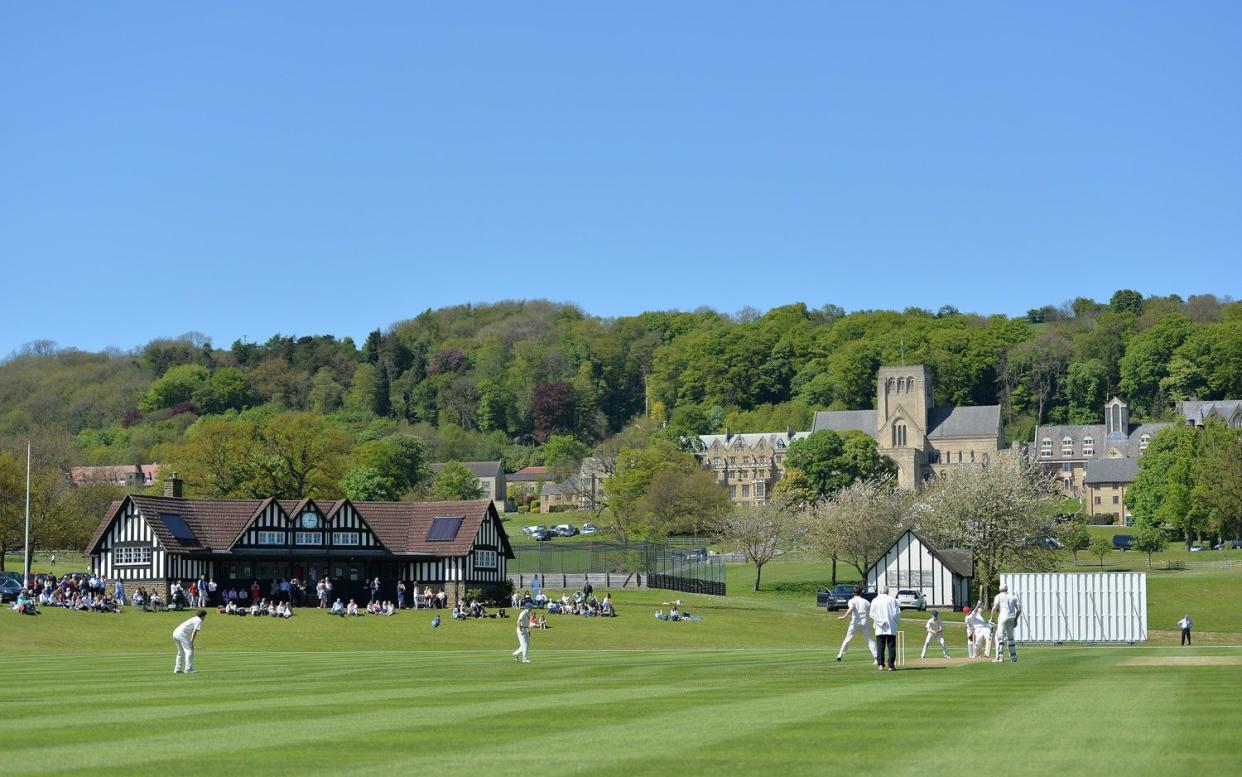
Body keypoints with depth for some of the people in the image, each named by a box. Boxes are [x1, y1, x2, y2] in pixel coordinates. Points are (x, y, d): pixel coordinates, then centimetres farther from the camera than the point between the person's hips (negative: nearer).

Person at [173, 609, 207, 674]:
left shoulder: (194, 619, 26)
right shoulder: (199, 620, 0)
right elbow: (194, 631, -12)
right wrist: (191, 643, -15)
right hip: (182, 634, -9)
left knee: (181, 652, 21)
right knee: (189, 651, -8)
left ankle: (177, 669, 20)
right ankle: (188, 669, -14)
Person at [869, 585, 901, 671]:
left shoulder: (875, 600, 5)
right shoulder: (892, 600, 2)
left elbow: (872, 614, -2)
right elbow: (897, 612, -4)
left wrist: (881, 621, -3)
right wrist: (897, 622, 8)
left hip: (879, 628, 1)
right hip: (891, 628, -1)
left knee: (880, 647, 4)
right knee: (891, 647, 2)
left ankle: (880, 664, -6)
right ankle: (891, 666, -2)